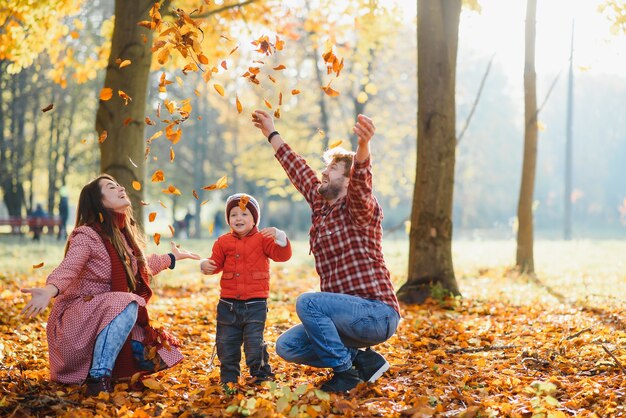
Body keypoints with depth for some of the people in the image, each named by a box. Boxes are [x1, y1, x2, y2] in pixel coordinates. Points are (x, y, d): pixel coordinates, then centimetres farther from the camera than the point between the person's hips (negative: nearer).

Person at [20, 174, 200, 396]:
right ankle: (98, 378, -29)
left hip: (109, 317, 8)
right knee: (126, 305, -35)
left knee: (152, 356, -4)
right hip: (77, 318, -8)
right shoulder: (86, 235, -16)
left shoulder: (124, 236, 9)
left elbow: (140, 267, 29)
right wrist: (49, 290, -56)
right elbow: (67, 269, -35)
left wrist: (173, 257, 38)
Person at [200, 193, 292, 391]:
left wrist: (279, 237, -29)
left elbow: (283, 255, -12)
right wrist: (206, 265, -10)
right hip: (228, 303, 4)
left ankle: (261, 376, 12)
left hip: (255, 302, -4)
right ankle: (228, 379, 23)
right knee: (226, 343, 9)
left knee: (254, 342, -5)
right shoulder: (223, 242, 7)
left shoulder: (262, 239, -2)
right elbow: (216, 262, 12)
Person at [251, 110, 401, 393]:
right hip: (352, 315, 9)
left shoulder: (360, 210, -10)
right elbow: (299, 170, 26)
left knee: (307, 302, -28)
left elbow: (360, 182, -33)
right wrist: (271, 134, 34)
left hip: (378, 314, -9)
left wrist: (363, 146, -55)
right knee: (286, 346, 3)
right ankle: (360, 359, 6)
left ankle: (345, 371, -11)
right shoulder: (321, 205, 13)